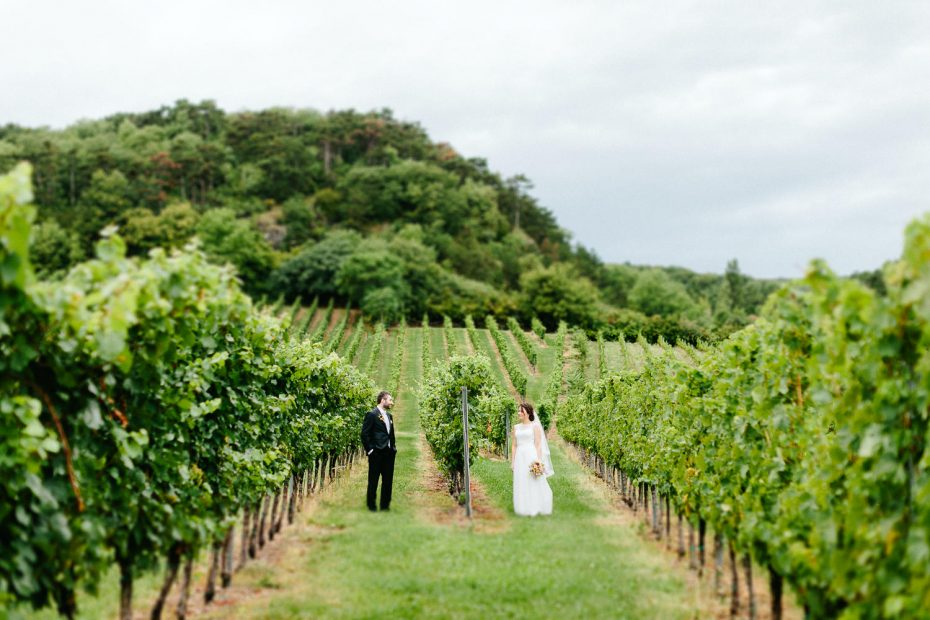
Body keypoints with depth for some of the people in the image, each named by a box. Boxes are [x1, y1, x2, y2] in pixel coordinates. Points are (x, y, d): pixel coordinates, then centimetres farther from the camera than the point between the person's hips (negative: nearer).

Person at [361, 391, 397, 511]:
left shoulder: (389, 415, 15)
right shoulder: (372, 414, -8)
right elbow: (365, 434, -10)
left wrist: (394, 447, 13)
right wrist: (370, 450, -13)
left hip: (389, 453, 7)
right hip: (376, 454, -7)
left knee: (388, 480, 9)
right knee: (373, 481, 2)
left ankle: (385, 505, 17)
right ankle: (371, 506, 10)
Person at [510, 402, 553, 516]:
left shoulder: (535, 426, 0)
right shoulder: (516, 427, 13)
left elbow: (538, 445, -4)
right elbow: (514, 445, 13)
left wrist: (539, 460, -12)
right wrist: (512, 462, 8)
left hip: (532, 457, -5)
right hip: (520, 457, 5)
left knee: (534, 483, -2)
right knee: (521, 484, 4)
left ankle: (535, 508, 5)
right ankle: (524, 508, 10)